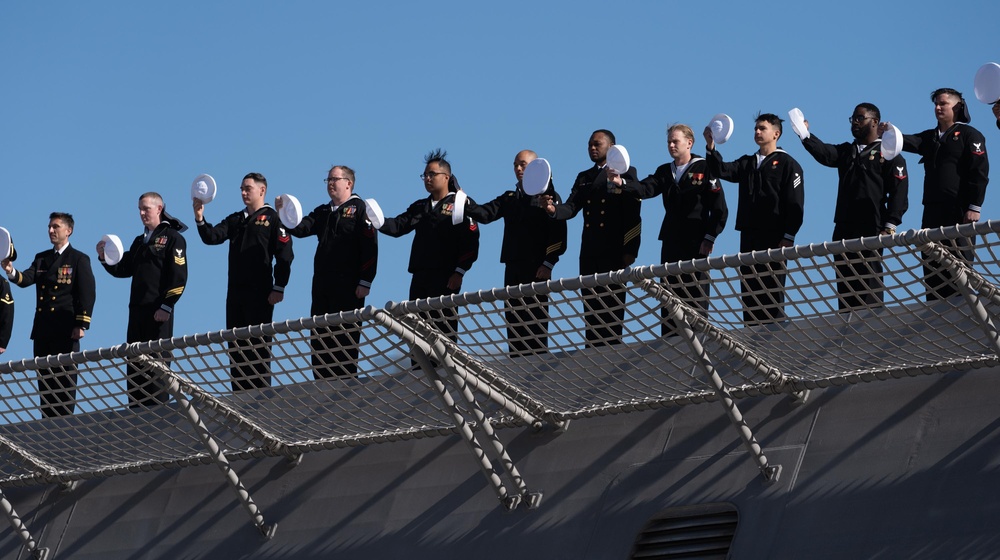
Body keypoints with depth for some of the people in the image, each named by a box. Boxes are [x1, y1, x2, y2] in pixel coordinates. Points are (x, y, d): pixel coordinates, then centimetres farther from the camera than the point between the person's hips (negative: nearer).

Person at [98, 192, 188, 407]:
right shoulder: (140, 241, 21)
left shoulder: (172, 238, -2)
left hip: (159, 311, -7)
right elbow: (123, 269, 21)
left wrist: (166, 306, -17)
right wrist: (105, 259, 3)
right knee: (134, 363, 6)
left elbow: (179, 276, -10)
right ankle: (137, 411, 10)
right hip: (137, 309, 7)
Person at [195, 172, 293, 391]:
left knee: (258, 345, -6)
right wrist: (200, 219, -10)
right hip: (235, 293, 7)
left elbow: (284, 255, -8)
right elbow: (212, 237, 7)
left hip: (260, 293, -7)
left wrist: (279, 288, -14)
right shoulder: (236, 220, 19)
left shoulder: (273, 219, -1)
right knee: (236, 346, 6)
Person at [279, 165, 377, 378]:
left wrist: (365, 282, -16)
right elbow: (301, 229, 6)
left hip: (348, 288, -7)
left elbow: (370, 247, -9)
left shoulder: (359, 209, -1)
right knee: (319, 339, 5)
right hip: (322, 285, 7)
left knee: (345, 339, -6)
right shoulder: (323, 212, 21)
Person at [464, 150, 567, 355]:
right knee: (515, 320, 3)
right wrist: (466, 204, -12)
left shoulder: (548, 196, 3)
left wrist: (549, 263, -14)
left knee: (536, 320, -7)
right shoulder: (509, 198, 21)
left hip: (537, 267, -6)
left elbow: (558, 233, -5)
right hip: (513, 267, 6)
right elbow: (486, 214, 7)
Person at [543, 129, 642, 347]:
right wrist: (554, 209, -15)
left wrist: (630, 251, -11)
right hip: (589, 254, 6)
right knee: (591, 310, 3)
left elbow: (633, 214, -3)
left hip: (614, 253, -6)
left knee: (612, 309, -8)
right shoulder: (584, 178, 22)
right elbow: (571, 208, 9)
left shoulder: (626, 173, 4)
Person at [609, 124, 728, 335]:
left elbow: (719, 209, -5)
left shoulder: (704, 168, -1)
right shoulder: (665, 171, 16)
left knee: (696, 295, -7)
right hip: (671, 243, 6)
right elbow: (646, 188, -2)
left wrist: (710, 237, -11)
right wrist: (622, 184, -20)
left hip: (696, 244, -6)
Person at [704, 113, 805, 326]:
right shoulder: (747, 163, 19)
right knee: (749, 290, 3)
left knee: (772, 289, -7)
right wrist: (711, 147, -11)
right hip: (749, 237, 6)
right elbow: (721, 170, 5)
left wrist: (788, 236, -13)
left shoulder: (787, 164, 1)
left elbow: (795, 204, -5)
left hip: (774, 237, -6)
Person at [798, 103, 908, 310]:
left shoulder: (889, 154, 3)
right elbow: (824, 153, 1)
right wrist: (805, 135, -15)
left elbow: (898, 193, -5)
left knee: (869, 282, -10)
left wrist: (890, 225, -15)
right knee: (845, 283, 4)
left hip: (871, 230, -6)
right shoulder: (846, 151, 22)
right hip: (843, 230, 6)